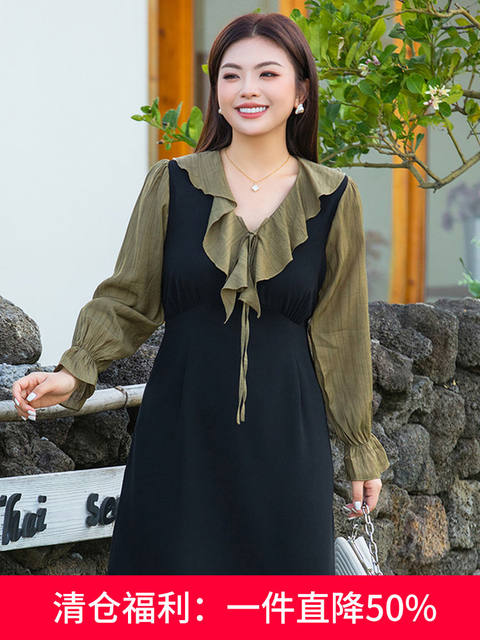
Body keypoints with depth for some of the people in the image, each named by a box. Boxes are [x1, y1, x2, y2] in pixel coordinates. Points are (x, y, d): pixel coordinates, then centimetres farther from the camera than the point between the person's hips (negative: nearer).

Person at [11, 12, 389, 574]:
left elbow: (340, 331, 7)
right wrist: (74, 374, -11)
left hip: (286, 435, 0)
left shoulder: (333, 197, 2)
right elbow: (128, 300, 5)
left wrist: (360, 446, 10)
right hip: (182, 430, 0)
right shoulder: (172, 184, 1)